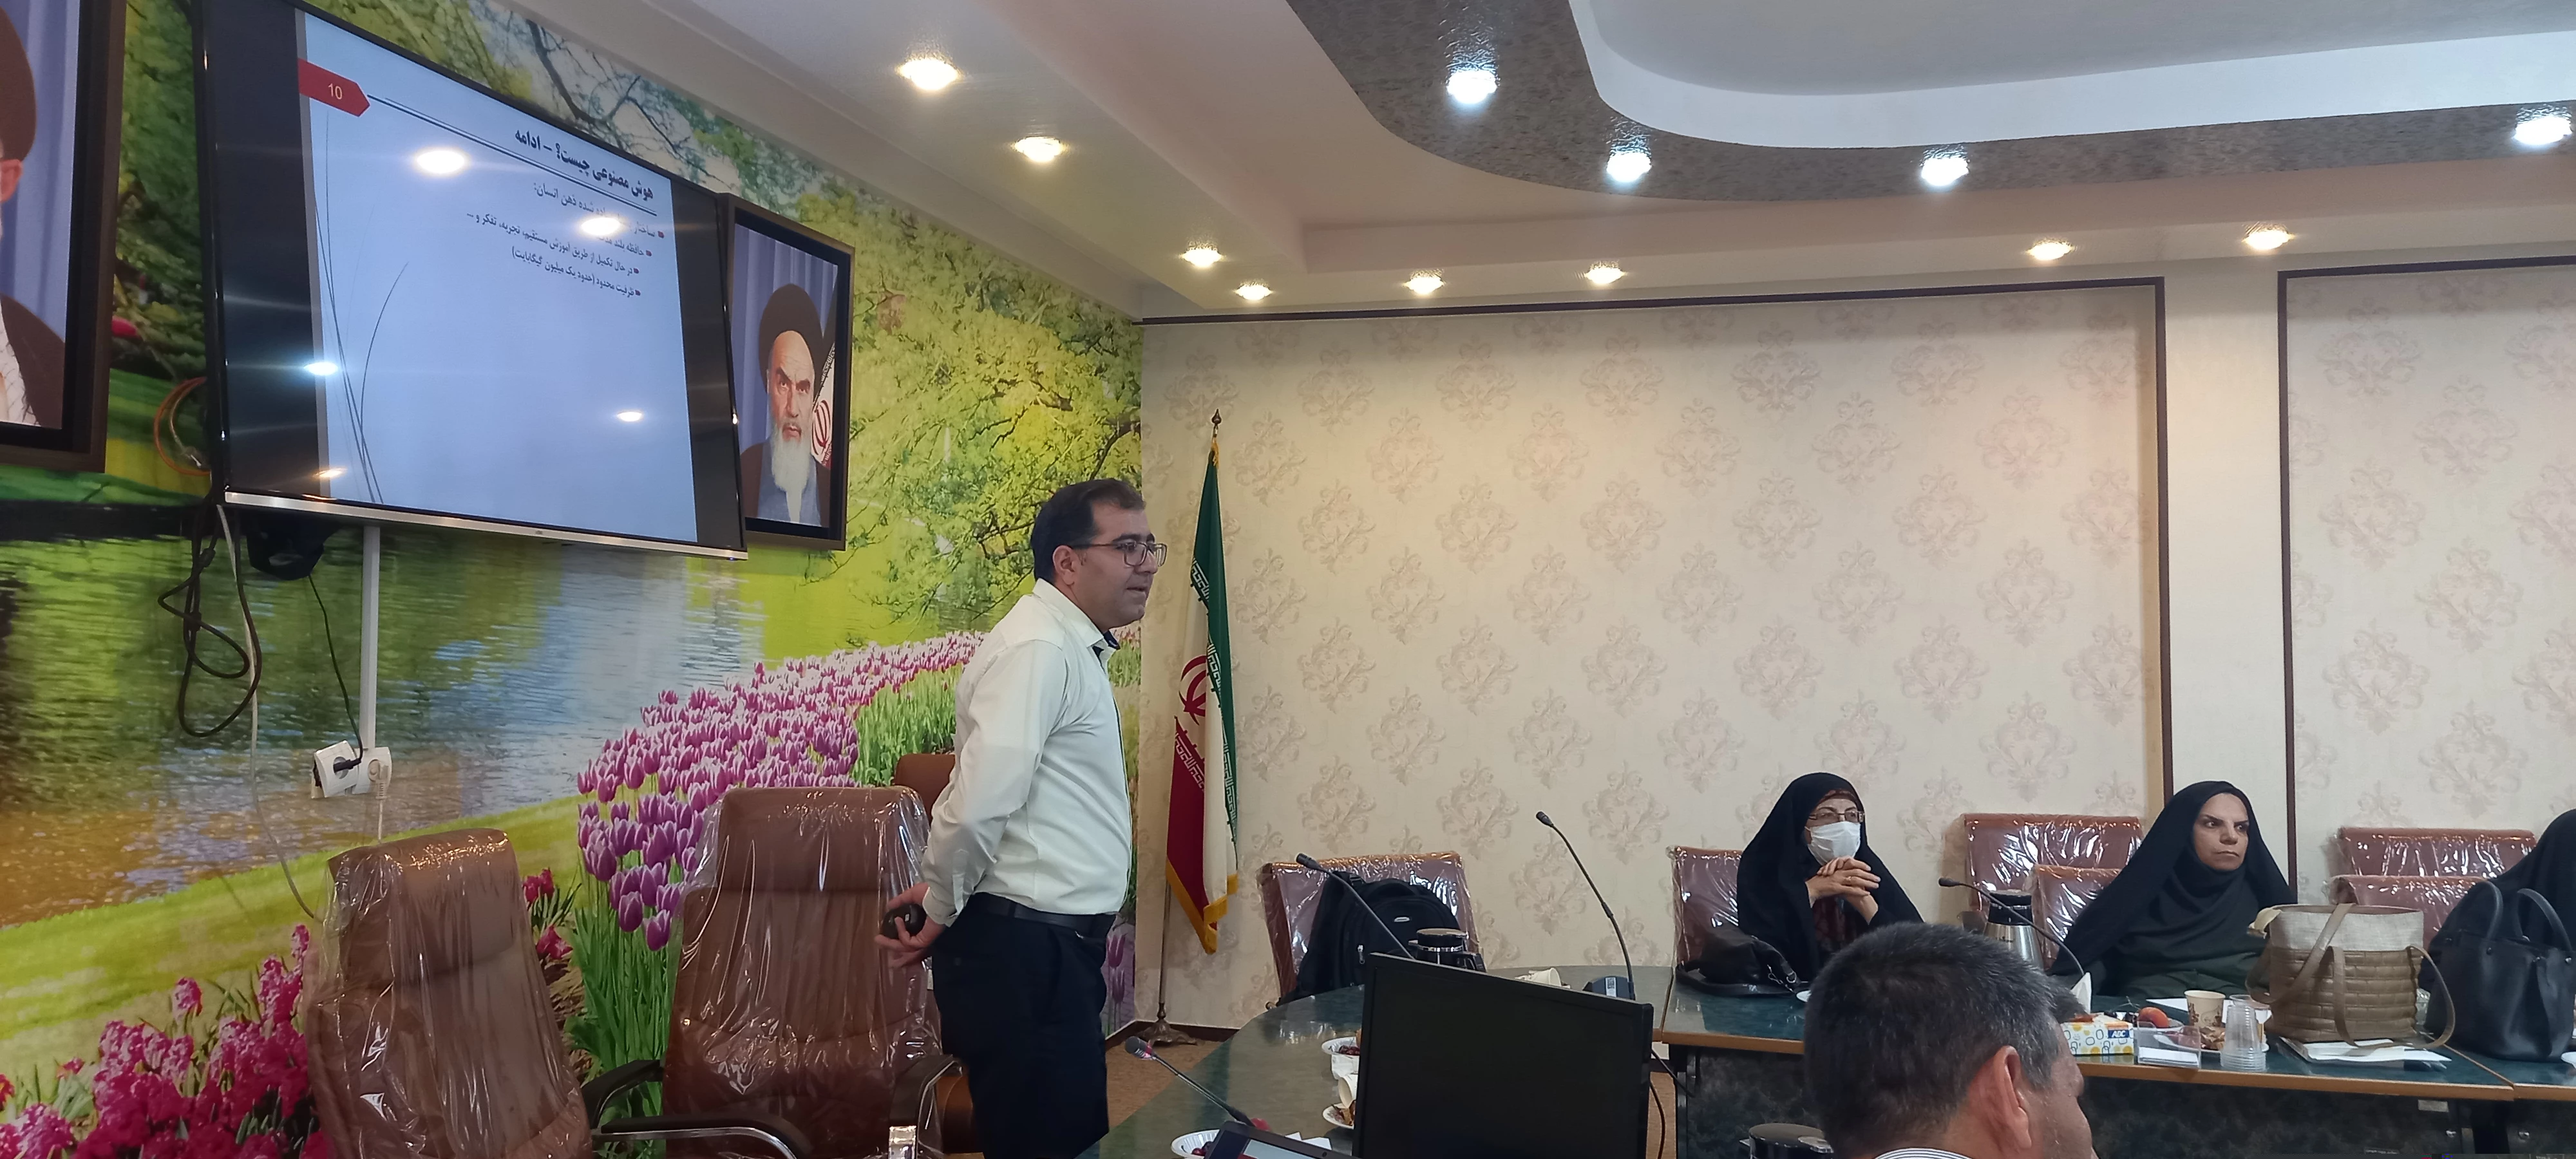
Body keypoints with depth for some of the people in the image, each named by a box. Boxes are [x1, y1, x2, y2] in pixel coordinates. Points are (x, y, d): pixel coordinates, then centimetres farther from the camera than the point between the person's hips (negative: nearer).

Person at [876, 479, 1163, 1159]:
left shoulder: (1075, 647, 16)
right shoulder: (1038, 649, -17)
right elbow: (978, 803, -26)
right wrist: (942, 907, -12)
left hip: (1052, 946, 10)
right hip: (1023, 950, -10)